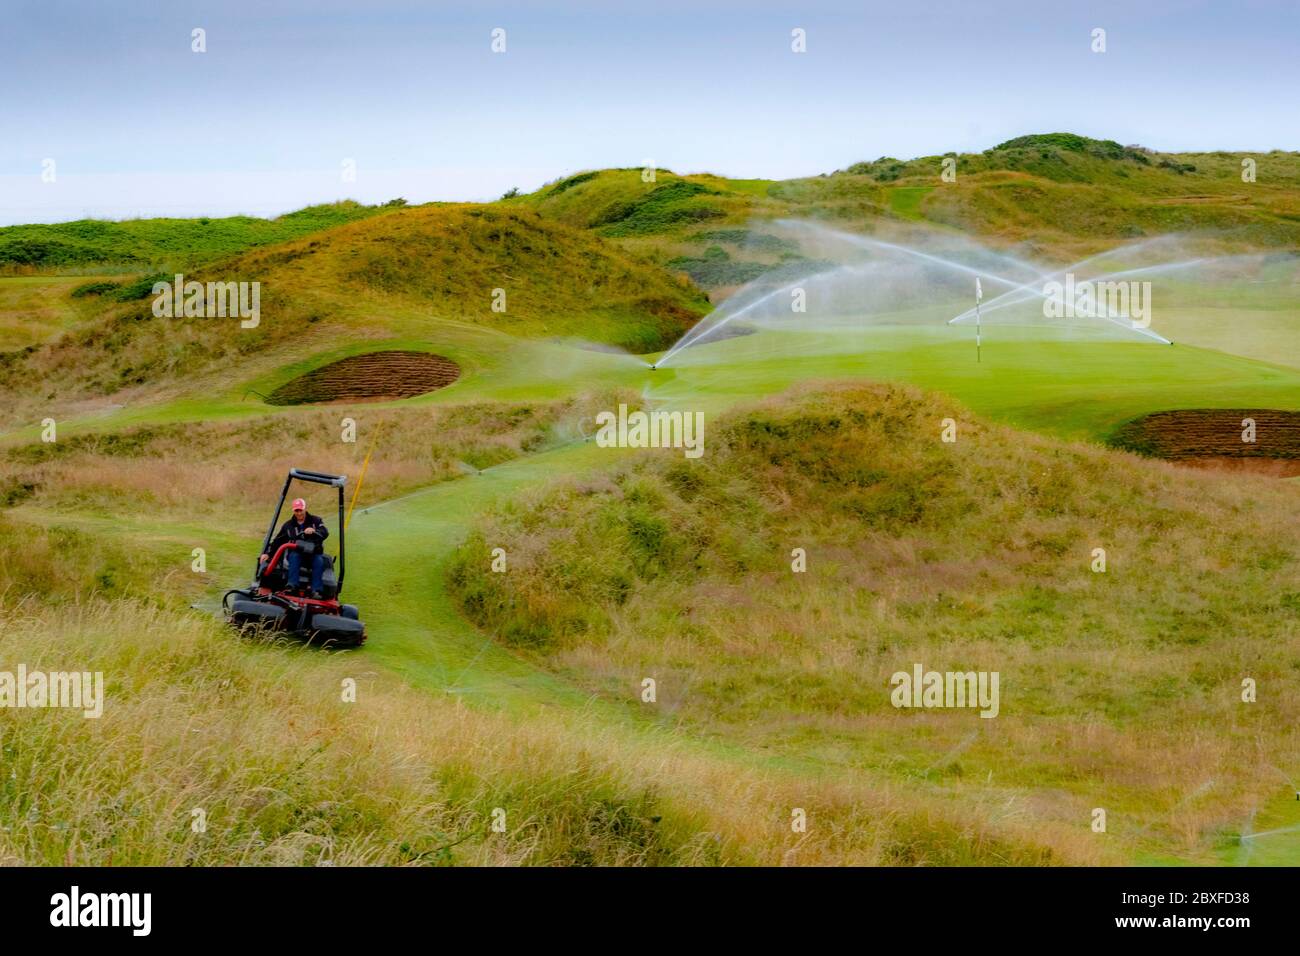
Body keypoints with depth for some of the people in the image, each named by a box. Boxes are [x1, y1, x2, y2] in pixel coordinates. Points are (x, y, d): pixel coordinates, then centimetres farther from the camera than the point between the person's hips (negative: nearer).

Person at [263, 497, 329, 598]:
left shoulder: (315, 521, 6)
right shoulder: (288, 525, 13)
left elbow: (325, 533, -12)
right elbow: (278, 541, 11)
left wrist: (314, 532, -34)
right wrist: (268, 553, -3)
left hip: (314, 554, -1)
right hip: (297, 553, 1)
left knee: (319, 560, -33)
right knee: (294, 556, -34)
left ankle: (316, 590, -41)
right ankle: (292, 585, -43)